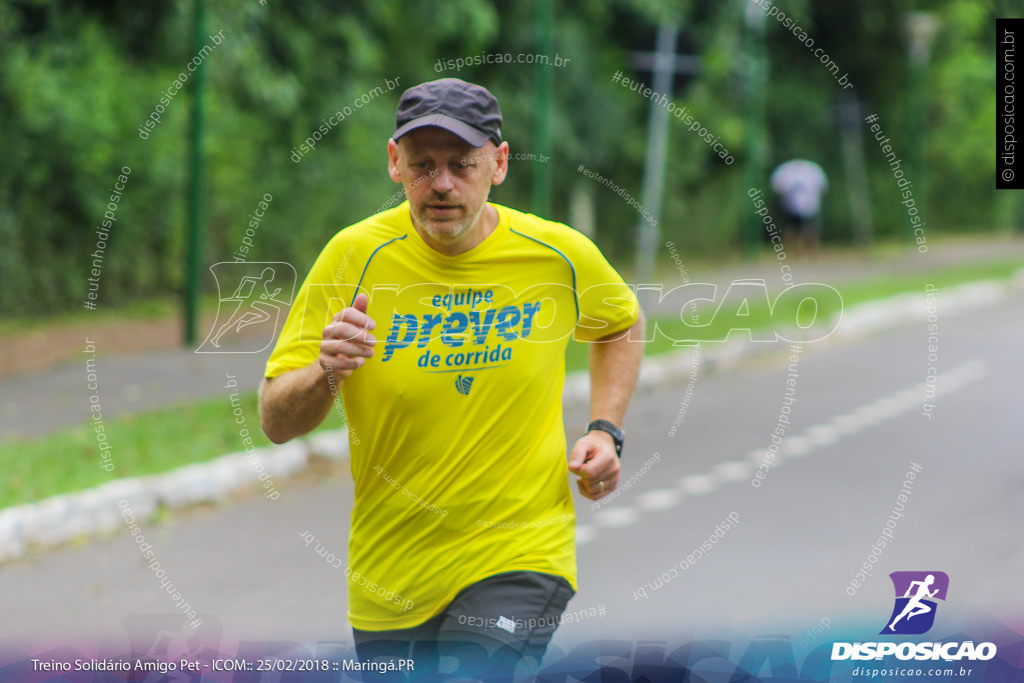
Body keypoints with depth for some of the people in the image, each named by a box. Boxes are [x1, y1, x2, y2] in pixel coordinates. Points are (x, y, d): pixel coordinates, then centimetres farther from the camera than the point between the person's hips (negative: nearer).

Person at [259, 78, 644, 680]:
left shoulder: (561, 255, -5)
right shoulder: (357, 256, -8)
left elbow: (621, 326, 19)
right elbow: (276, 423, -6)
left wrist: (604, 431, 4)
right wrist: (326, 375, -27)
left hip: (521, 557, -2)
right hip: (388, 579, 2)